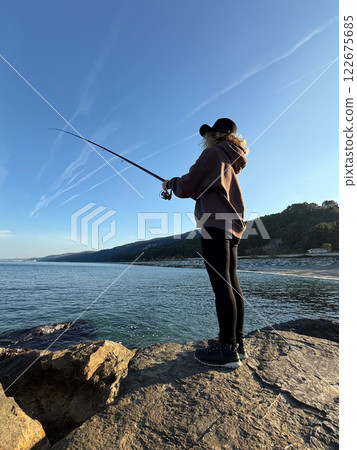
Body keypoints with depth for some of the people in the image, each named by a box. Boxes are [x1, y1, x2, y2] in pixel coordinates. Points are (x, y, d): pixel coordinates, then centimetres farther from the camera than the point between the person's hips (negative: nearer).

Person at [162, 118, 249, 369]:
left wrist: (171, 183, 14)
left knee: (221, 285, -9)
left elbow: (187, 188, -6)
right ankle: (237, 343, 17)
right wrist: (179, 186, 27)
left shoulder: (213, 153, 0)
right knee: (231, 283, 8)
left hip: (215, 224, -9)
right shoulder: (231, 160, 27)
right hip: (232, 226, 9)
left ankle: (227, 350, -1)